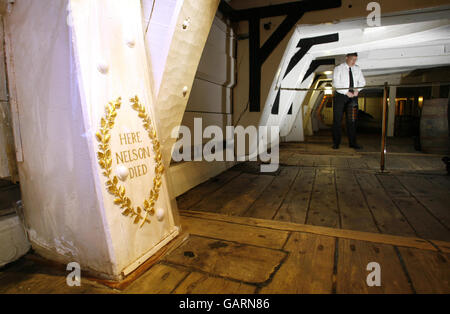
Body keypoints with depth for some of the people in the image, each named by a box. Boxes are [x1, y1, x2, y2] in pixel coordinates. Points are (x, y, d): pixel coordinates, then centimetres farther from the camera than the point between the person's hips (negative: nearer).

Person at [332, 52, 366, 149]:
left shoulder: (357, 69, 10)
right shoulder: (338, 68, -3)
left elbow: (362, 82, 14)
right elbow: (336, 83, -13)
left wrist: (357, 90, -7)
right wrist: (347, 92, -17)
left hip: (353, 96, 4)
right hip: (340, 95, -3)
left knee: (352, 120, 3)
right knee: (337, 120, -2)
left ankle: (352, 142, 9)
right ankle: (336, 143, 6)